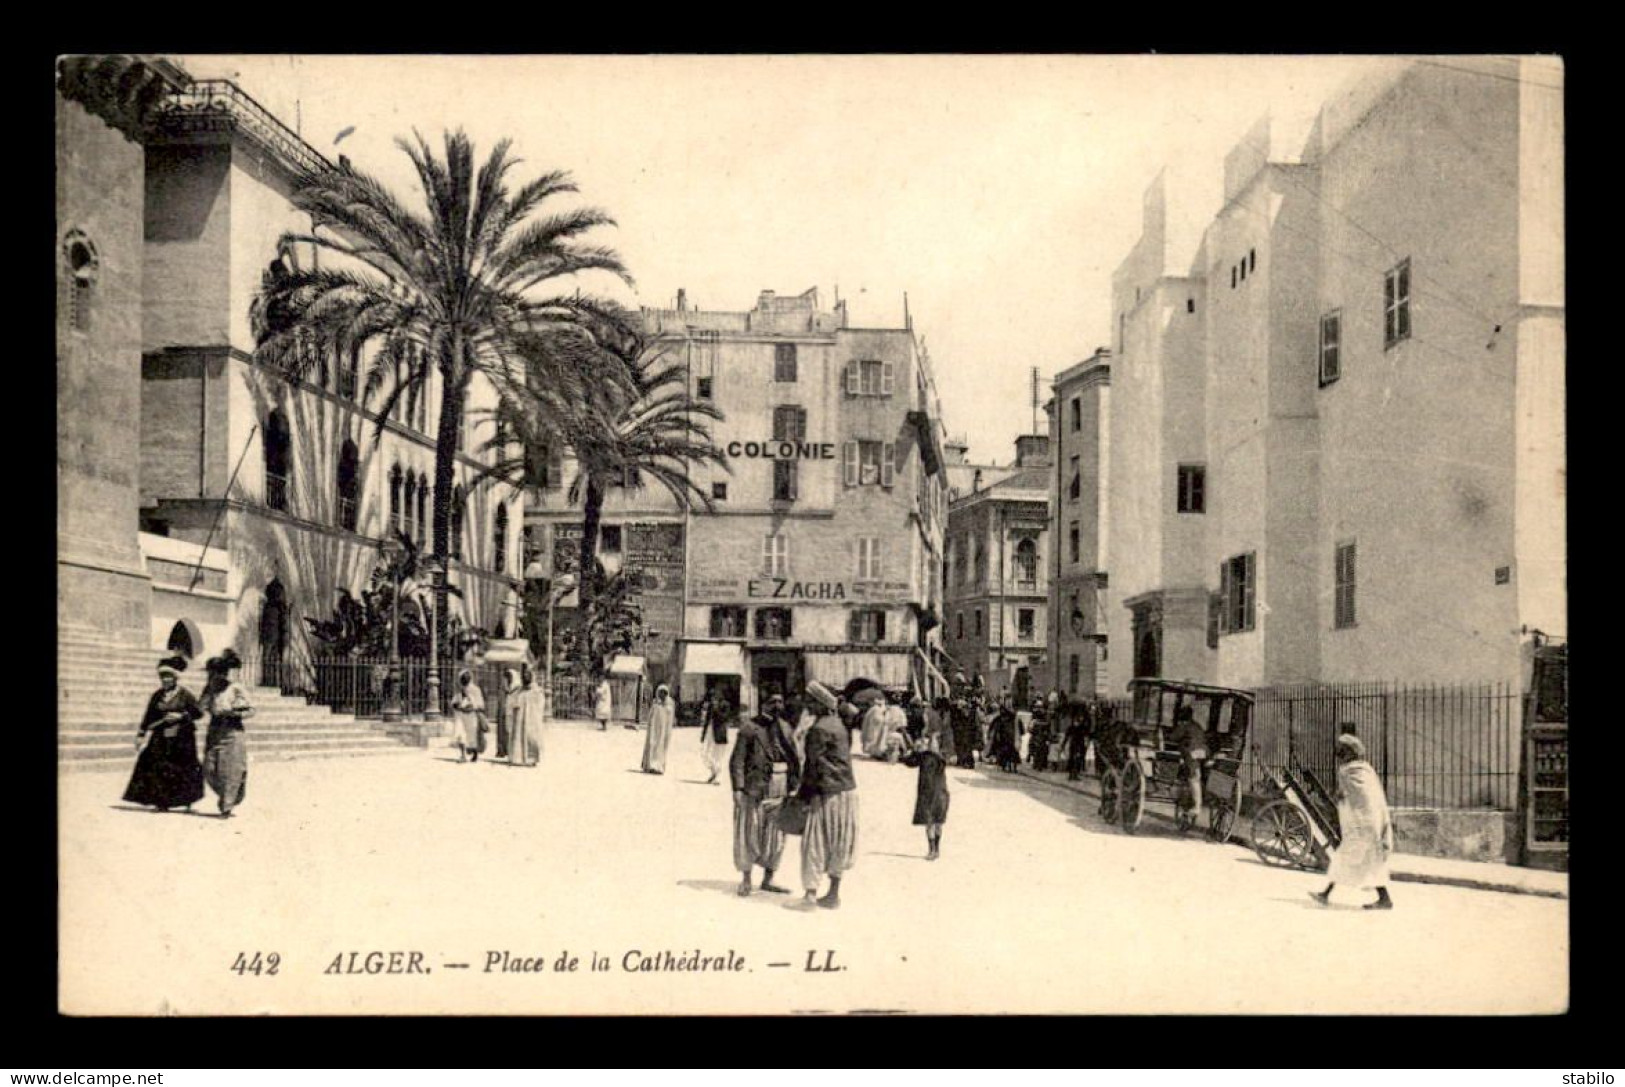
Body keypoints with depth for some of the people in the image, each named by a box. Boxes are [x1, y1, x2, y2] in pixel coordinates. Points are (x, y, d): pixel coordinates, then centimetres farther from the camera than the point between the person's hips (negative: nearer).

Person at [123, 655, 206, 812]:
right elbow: (149, 717, 12)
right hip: (161, 738, 4)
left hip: (181, 739, -4)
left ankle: (188, 801, 17)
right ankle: (161, 802, 3)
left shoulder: (185, 695, -4)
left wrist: (181, 716, -15)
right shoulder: (157, 696, 9)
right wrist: (141, 734, 7)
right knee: (158, 769, -5)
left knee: (184, 769, 1)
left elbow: (199, 712, -4)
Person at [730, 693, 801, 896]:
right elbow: (737, 761, -8)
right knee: (749, 835, 4)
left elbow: (793, 760, 14)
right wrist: (738, 789, -15)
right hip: (754, 790, -5)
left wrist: (794, 786, 8)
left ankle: (768, 880, 20)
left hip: (780, 791, 5)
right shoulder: (749, 728, -7)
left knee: (776, 836, 8)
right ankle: (746, 880, 17)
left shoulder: (786, 729, 9)